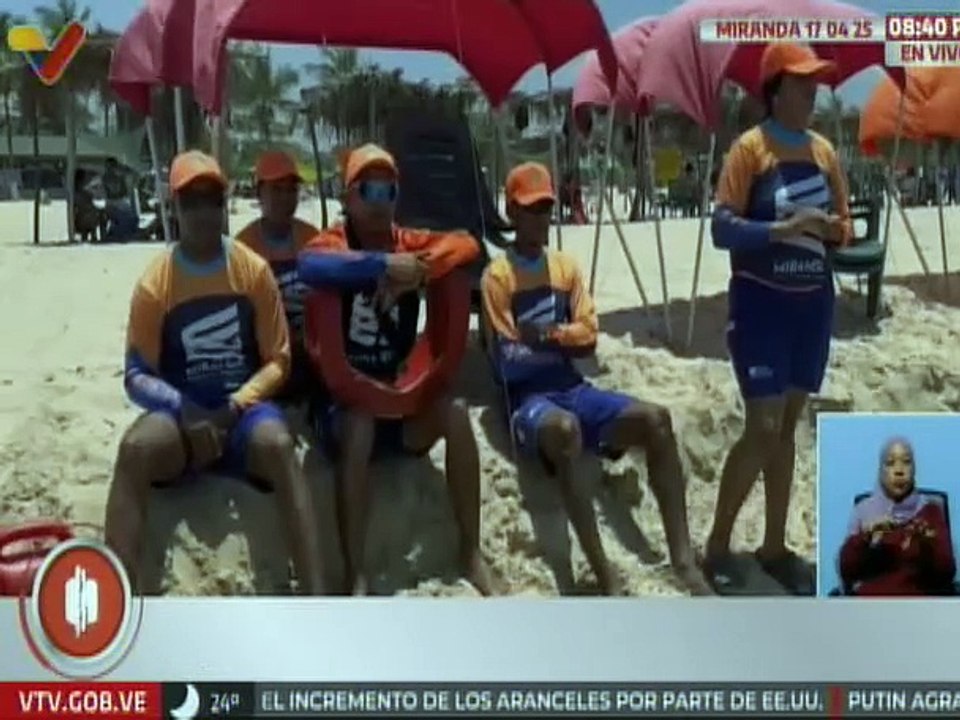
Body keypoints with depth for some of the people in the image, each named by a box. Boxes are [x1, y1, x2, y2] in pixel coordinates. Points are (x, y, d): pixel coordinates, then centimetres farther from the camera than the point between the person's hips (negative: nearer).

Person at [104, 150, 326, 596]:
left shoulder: (254, 270, 1)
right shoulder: (155, 283, -1)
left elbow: (277, 360, 3)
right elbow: (136, 376, 1)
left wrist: (235, 407, -13)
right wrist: (185, 411, -18)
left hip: (243, 408, 0)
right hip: (182, 412, 0)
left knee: (277, 444, -36)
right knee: (134, 448, -34)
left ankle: (315, 597, -42)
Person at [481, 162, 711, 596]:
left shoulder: (566, 267, 16)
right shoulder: (498, 276, -1)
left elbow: (588, 338, 7)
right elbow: (507, 362, -9)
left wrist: (546, 335, -8)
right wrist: (562, 341, -2)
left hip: (572, 389, 6)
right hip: (528, 399, -6)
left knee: (656, 419, -21)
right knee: (565, 428, -41)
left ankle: (683, 559, -25)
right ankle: (606, 577, -42)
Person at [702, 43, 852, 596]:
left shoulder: (825, 151, 8)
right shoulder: (750, 148, -9)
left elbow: (842, 224, 14)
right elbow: (722, 229, -15)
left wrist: (835, 230, -8)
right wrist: (784, 227, -27)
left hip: (813, 302, 6)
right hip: (762, 302, -6)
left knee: (789, 426, 11)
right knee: (764, 427, -9)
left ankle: (775, 547, 21)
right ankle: (717, 546, 7)